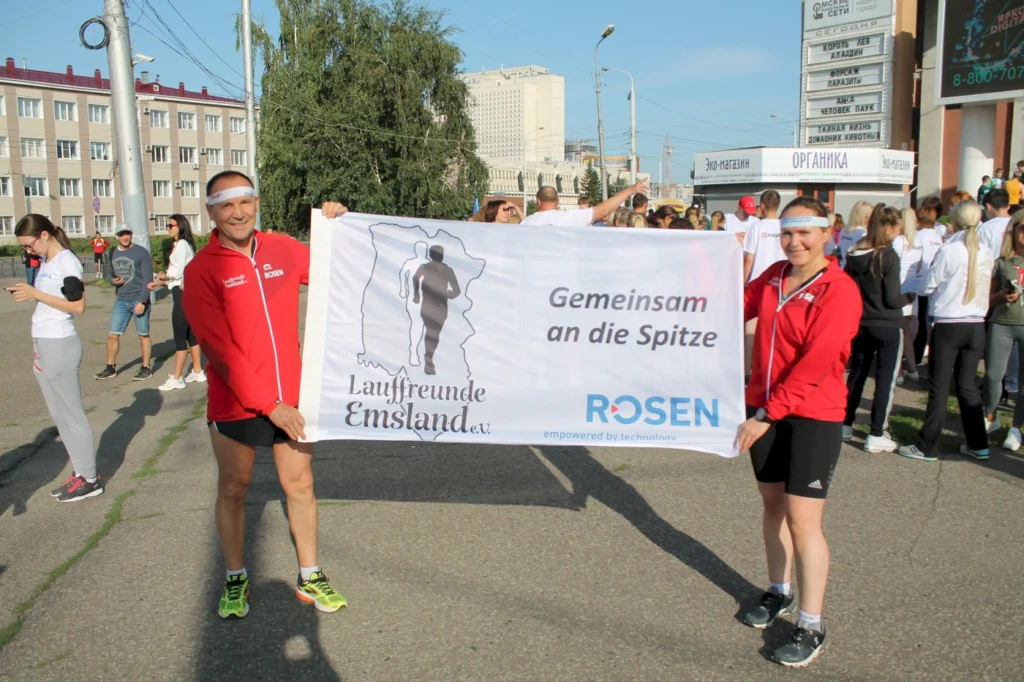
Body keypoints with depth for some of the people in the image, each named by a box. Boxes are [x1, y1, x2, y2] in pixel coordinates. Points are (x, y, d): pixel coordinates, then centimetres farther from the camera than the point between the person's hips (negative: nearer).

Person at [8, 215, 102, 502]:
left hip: (59, 345, -9)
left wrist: (35, 294, -17)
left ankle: (90, 479, 6)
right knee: (59, 415, 13)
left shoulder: (67, 262, -13)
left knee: (70, 414, -2)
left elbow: (77, 306, -18)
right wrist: (28, 293, -1)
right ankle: (80, 471, 21)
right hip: (44, 344, 9)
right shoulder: (45, 261, 12)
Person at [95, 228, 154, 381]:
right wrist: (113, 280, -2)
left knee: (143, 335, 3)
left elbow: (148, 278, -11)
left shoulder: (141, 253, -8)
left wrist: (142, 301, -17)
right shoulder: (113, 253, 9)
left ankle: (146, 368, 12)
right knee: (112, 335, 5)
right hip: (121, 300, 5)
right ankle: (110, 367, 18)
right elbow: (109, 272, 23)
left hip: (139, 300, -5)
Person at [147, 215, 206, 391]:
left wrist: (163, 275, 2)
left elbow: (177, 272, -18)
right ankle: (197, 372, 23)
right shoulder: (183, 245, 16)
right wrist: (160, 283, 10)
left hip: (183, 294, -10)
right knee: (191, 334, 15)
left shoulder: (181, 245, -13)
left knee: (180, 337, -6)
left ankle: (176, 379, -2)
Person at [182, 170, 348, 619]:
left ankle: (310, 577, 26)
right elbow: (218, 349, -15)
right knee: (233, 489, 12)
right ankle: (235, 580, 31)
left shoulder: (283, 249, 1)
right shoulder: (202, 270, -10)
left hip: (291, 396, 3)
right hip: (235, 403, -3)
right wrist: (267, 404, -18)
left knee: (299, 485, 11)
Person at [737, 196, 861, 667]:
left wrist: (767, 414, -24)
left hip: (813, 415, -6)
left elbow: (814, 365, -22)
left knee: (802, 519, -6)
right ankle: (779, 592, 36)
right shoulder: (775, 276, 4)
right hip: (764, 407, 6)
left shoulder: (839, 290, -15)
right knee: (772, 503, 16)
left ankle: (811, 628, 9)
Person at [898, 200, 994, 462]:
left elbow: (927, 287, -4)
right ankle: (978, 445, 19)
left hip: (948, 325, -5)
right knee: (968, 384, 14)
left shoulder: (949, 250, -12)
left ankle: (927, 447, 5)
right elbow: (981, 287, 13)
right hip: (976, 326, 5)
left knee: (939, 386, 1)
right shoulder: (985, 253, 4)